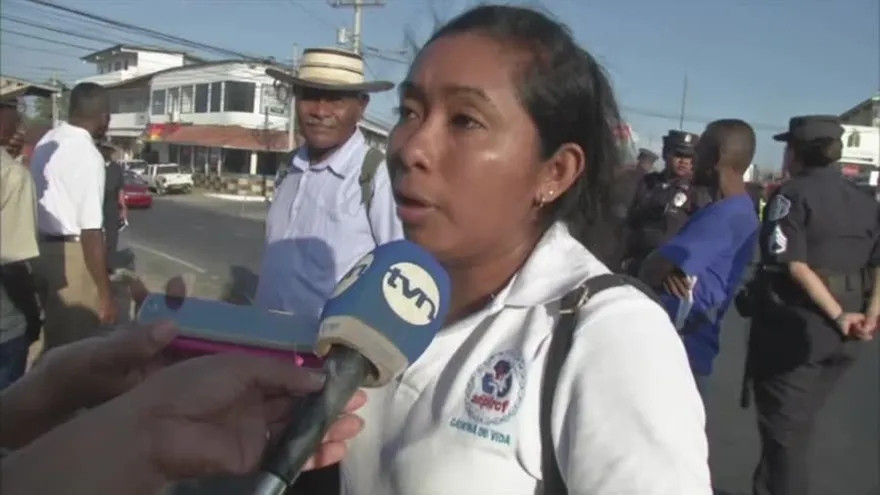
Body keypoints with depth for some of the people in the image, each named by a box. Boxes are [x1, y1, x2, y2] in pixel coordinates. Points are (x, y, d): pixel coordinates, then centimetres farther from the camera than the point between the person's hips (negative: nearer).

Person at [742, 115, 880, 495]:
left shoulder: (792, 194, -9)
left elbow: (795, 264, -20)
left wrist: (839, 316, -19)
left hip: (795, 326, -7)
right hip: (841, 335, 7)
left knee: (784, 427, 4)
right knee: (795, 423, 20)